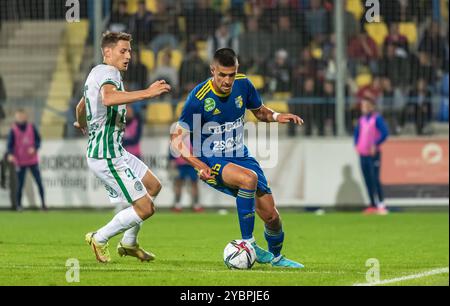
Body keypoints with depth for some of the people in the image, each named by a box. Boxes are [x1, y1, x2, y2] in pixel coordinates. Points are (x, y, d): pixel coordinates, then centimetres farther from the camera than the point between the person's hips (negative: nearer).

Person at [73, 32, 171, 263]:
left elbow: (81, 106, 34)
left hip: (114, 151, 11)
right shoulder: (109, 73, -17)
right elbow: (108, 98, -42)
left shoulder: (97, 73, 16)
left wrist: (82, 123, 55)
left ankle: (129, 244, 29)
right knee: (145, 208, -8)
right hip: (107, 157, -11)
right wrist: (146, 93, -47)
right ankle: (99, 239, 9)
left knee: (153, 186, 22)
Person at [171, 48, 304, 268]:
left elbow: (259, 111, 15)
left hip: (240, 156, 5)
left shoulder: (243, 85, -5)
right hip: (211, 161, -5)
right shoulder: (199, 97, -20)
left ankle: (276, 257, 29)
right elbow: (177, 139, -14)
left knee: (270, 214, -1)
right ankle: (248, 243, -24)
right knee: (249, 178, -36)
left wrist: (275, 116, -9)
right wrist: (199, 165, -28)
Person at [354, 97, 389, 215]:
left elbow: (385, 133, -13)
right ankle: (373, 205, 12)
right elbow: (357, 132, 28)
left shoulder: (377, 118, -7)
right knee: (368, 180, 7)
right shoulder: (362, 119, 14)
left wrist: (375, 145, -17)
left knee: (375, 180, -12)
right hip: (363, 154, 7)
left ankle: (381, 205, -12)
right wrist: (356, 145, 15)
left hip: (373, 154, -7)